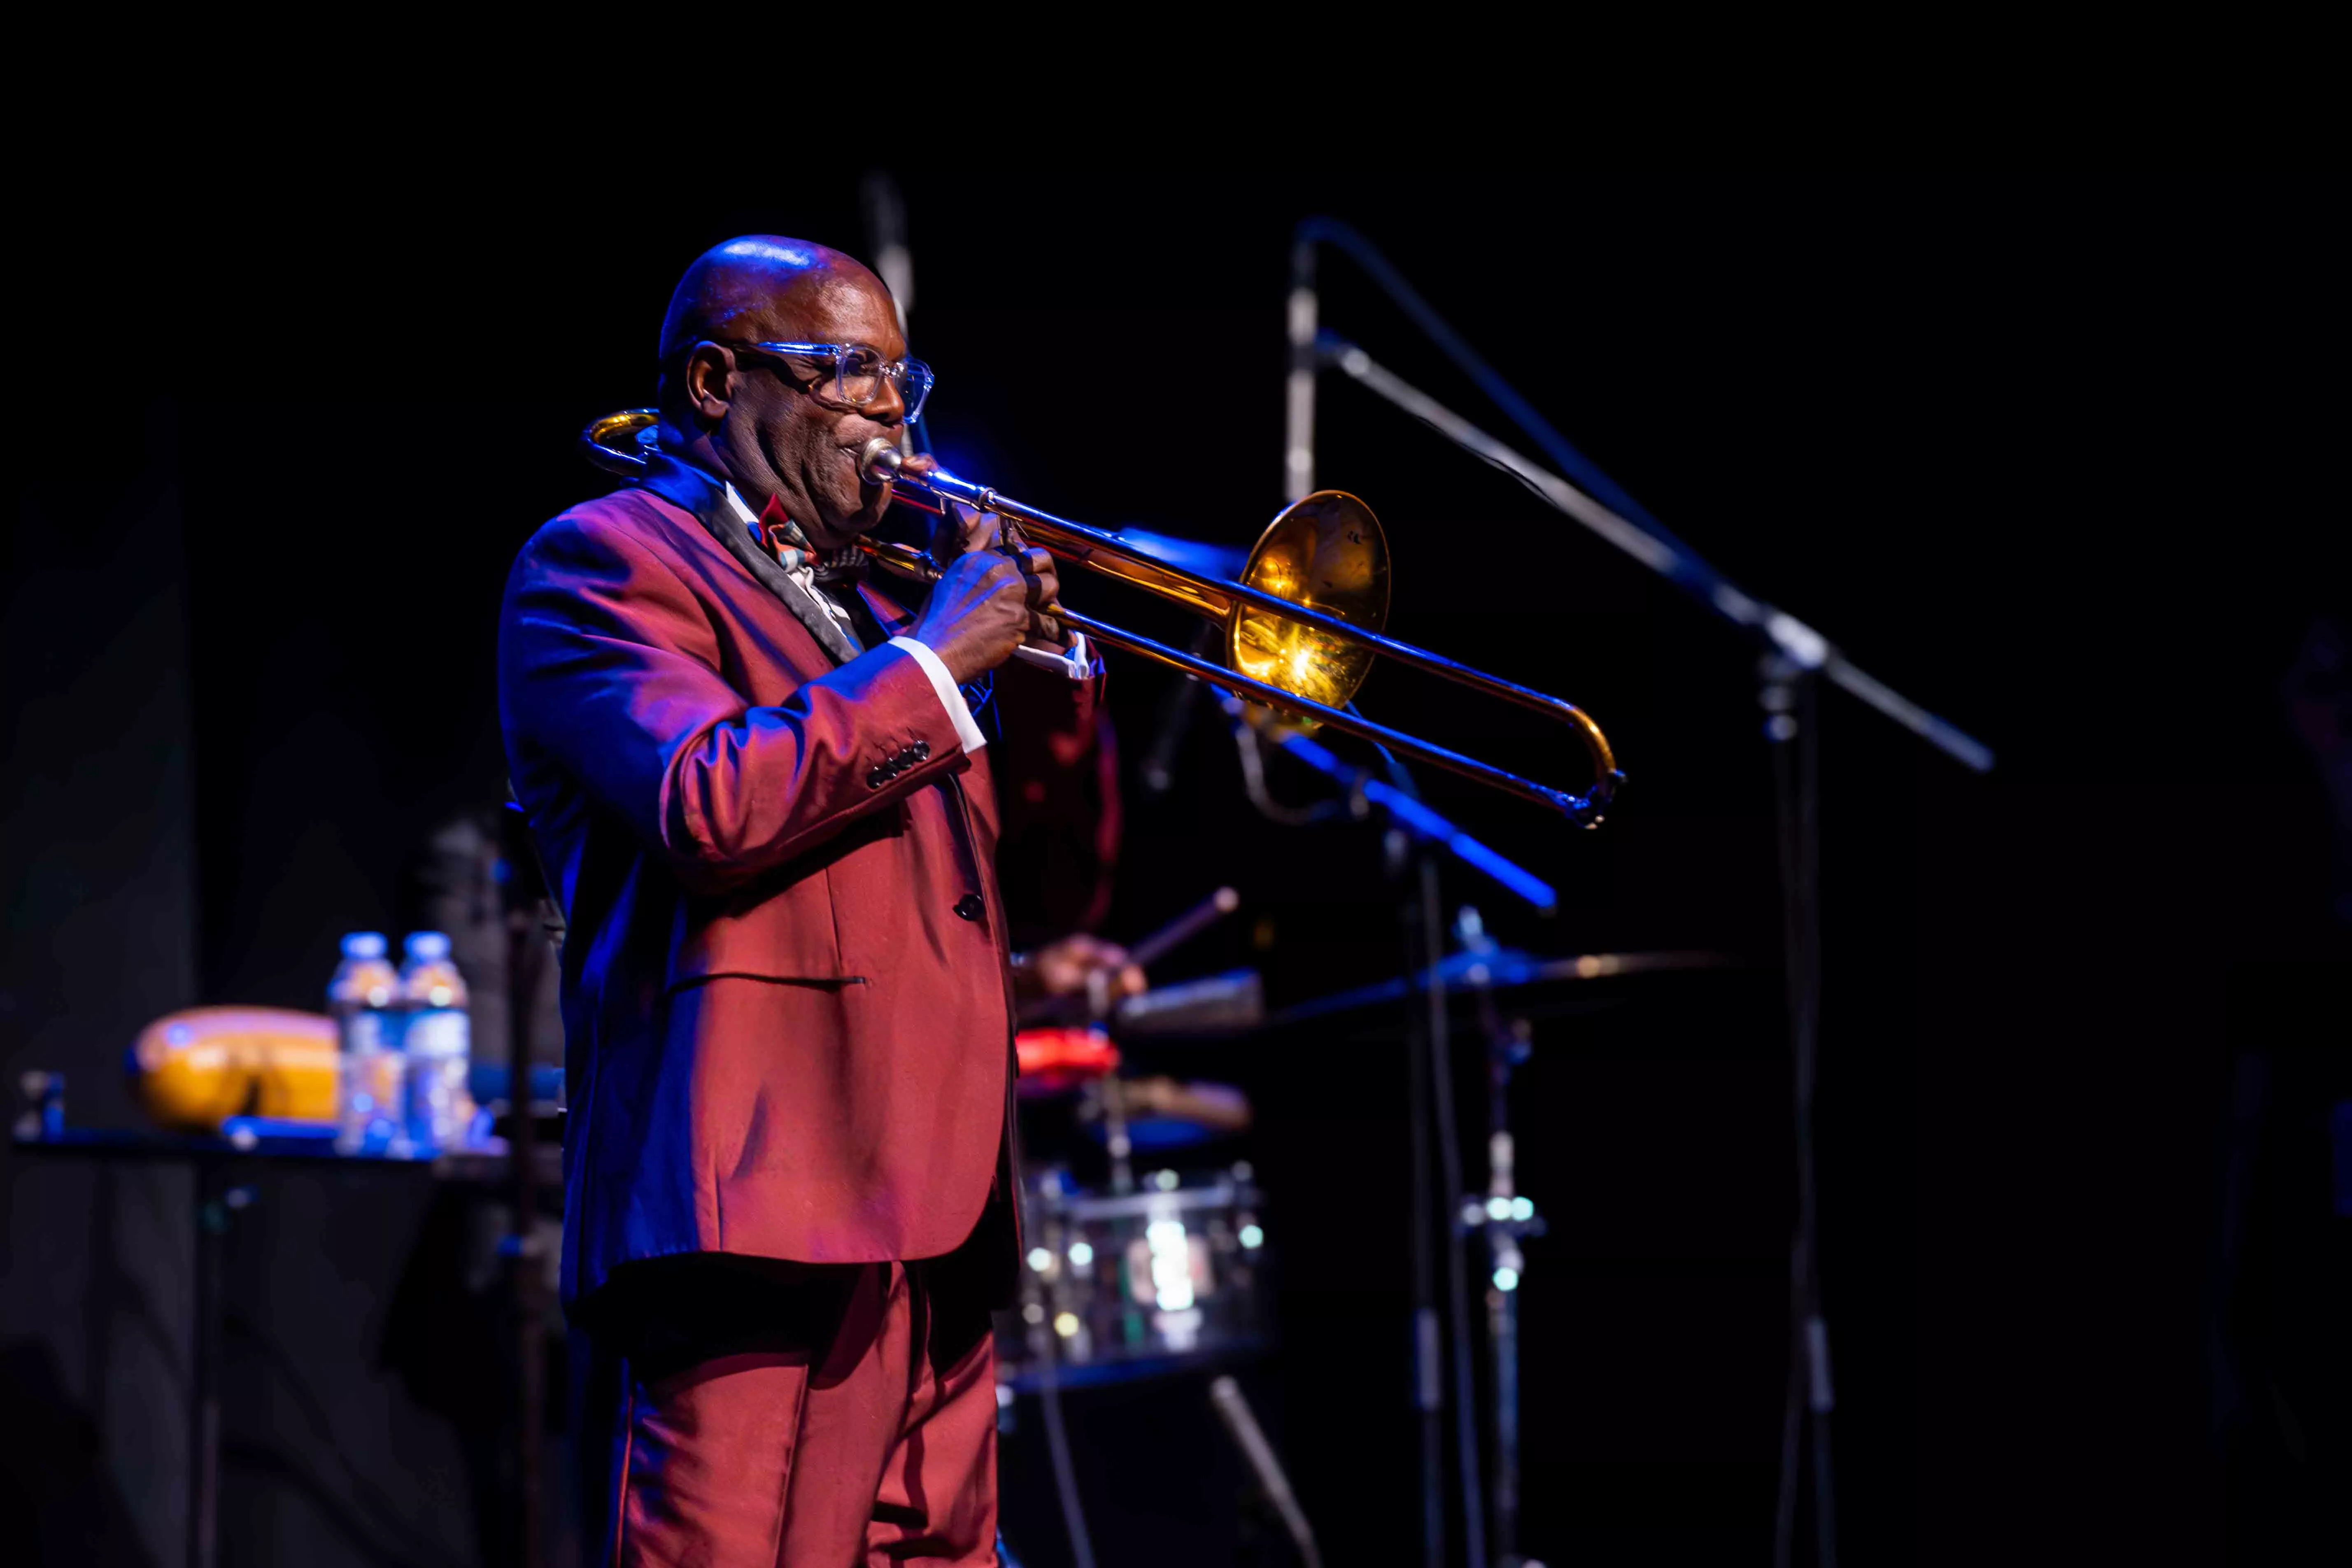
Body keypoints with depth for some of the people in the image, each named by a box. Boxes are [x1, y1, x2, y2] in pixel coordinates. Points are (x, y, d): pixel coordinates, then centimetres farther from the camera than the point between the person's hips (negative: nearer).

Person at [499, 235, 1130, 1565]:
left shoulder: (853, 599, 26)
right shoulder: (601, 562, 0)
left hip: (935, 1241, 9)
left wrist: (1046, 654, 11)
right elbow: (711, 806, -19)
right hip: (758, 1218, -9)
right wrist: (934, 658, -11)